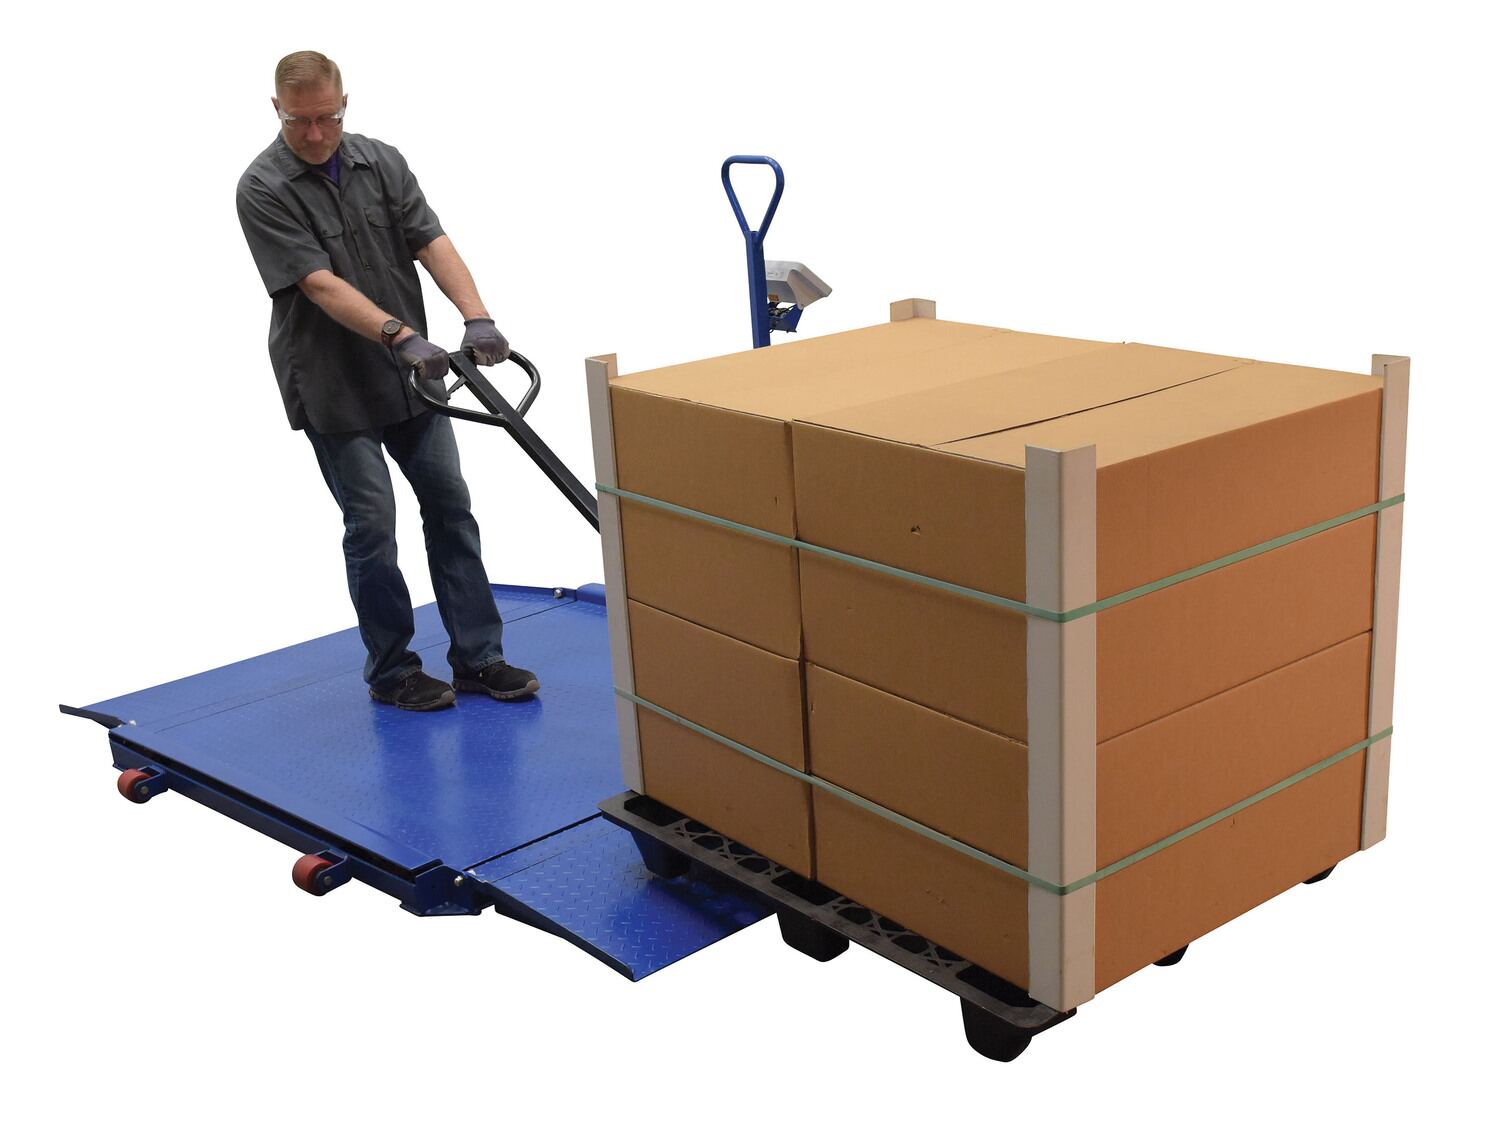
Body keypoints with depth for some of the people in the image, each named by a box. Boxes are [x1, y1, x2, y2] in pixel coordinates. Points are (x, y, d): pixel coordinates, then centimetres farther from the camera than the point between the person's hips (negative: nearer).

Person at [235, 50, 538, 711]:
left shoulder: (382, 162, 1)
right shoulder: (262, 191, -14)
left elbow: (432, 243, -8)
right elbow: (321, 285, -23)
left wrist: (477, 317, -25)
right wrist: (402, 336, -34)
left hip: (410, 376, 5)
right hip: (332, 385, -5)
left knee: (449, 507, 6)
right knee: (371, 524, -1)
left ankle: (476, 657, 13)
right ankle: (391, 672, 12)